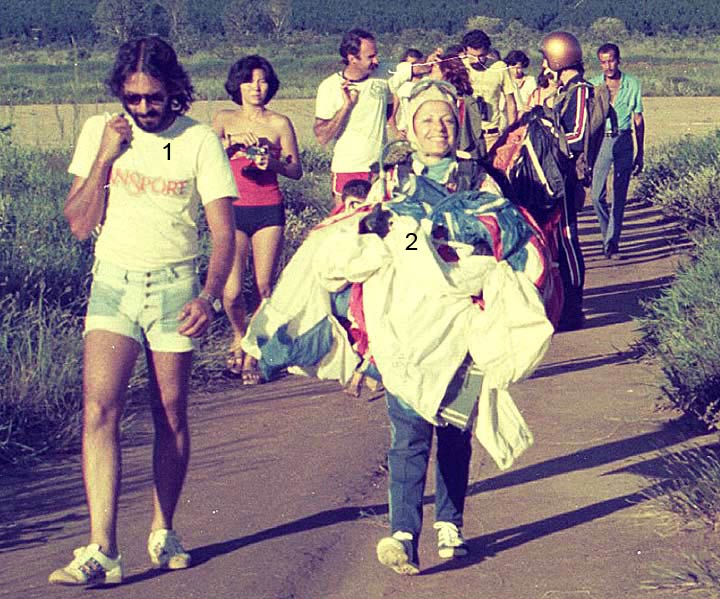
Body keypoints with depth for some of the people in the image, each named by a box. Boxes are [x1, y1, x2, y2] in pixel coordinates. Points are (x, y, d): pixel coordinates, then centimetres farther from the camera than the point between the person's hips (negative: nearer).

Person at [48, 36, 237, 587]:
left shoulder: (200, 141, -3)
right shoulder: (100, 131, 2)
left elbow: (224, 232, -4)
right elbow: (79, 225, 0)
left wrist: (208, 297, -20)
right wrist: (105, 157, -10)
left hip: (175, 286, 0)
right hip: (114, 283, 0)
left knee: (171, 415, 5)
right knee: (100, 408, -16)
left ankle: (163, 532, 24)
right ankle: (102, 552, -21)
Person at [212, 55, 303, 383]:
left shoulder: (280, 123, 7)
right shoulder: (225, 119, 7)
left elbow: (296, 170, 7)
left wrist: (273, 162, -12)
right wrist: (233, 145, -22)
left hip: (268, 211, 0)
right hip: (233, 210, 0)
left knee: (264, 287, -3)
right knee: (232, 291, -8)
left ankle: (254, 352, 13)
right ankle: (239, 337, 23)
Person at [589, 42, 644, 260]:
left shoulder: (632, 84, 5)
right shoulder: (593, 85, 4)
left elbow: (638, 119, 9)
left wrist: (640, 153, 8)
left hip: (624, 141, 0)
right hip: (600, 141, 0)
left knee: (619, 196, 0)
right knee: (598, 195, -6)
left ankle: (612, 242, 6)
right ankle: (608, 234, 16)